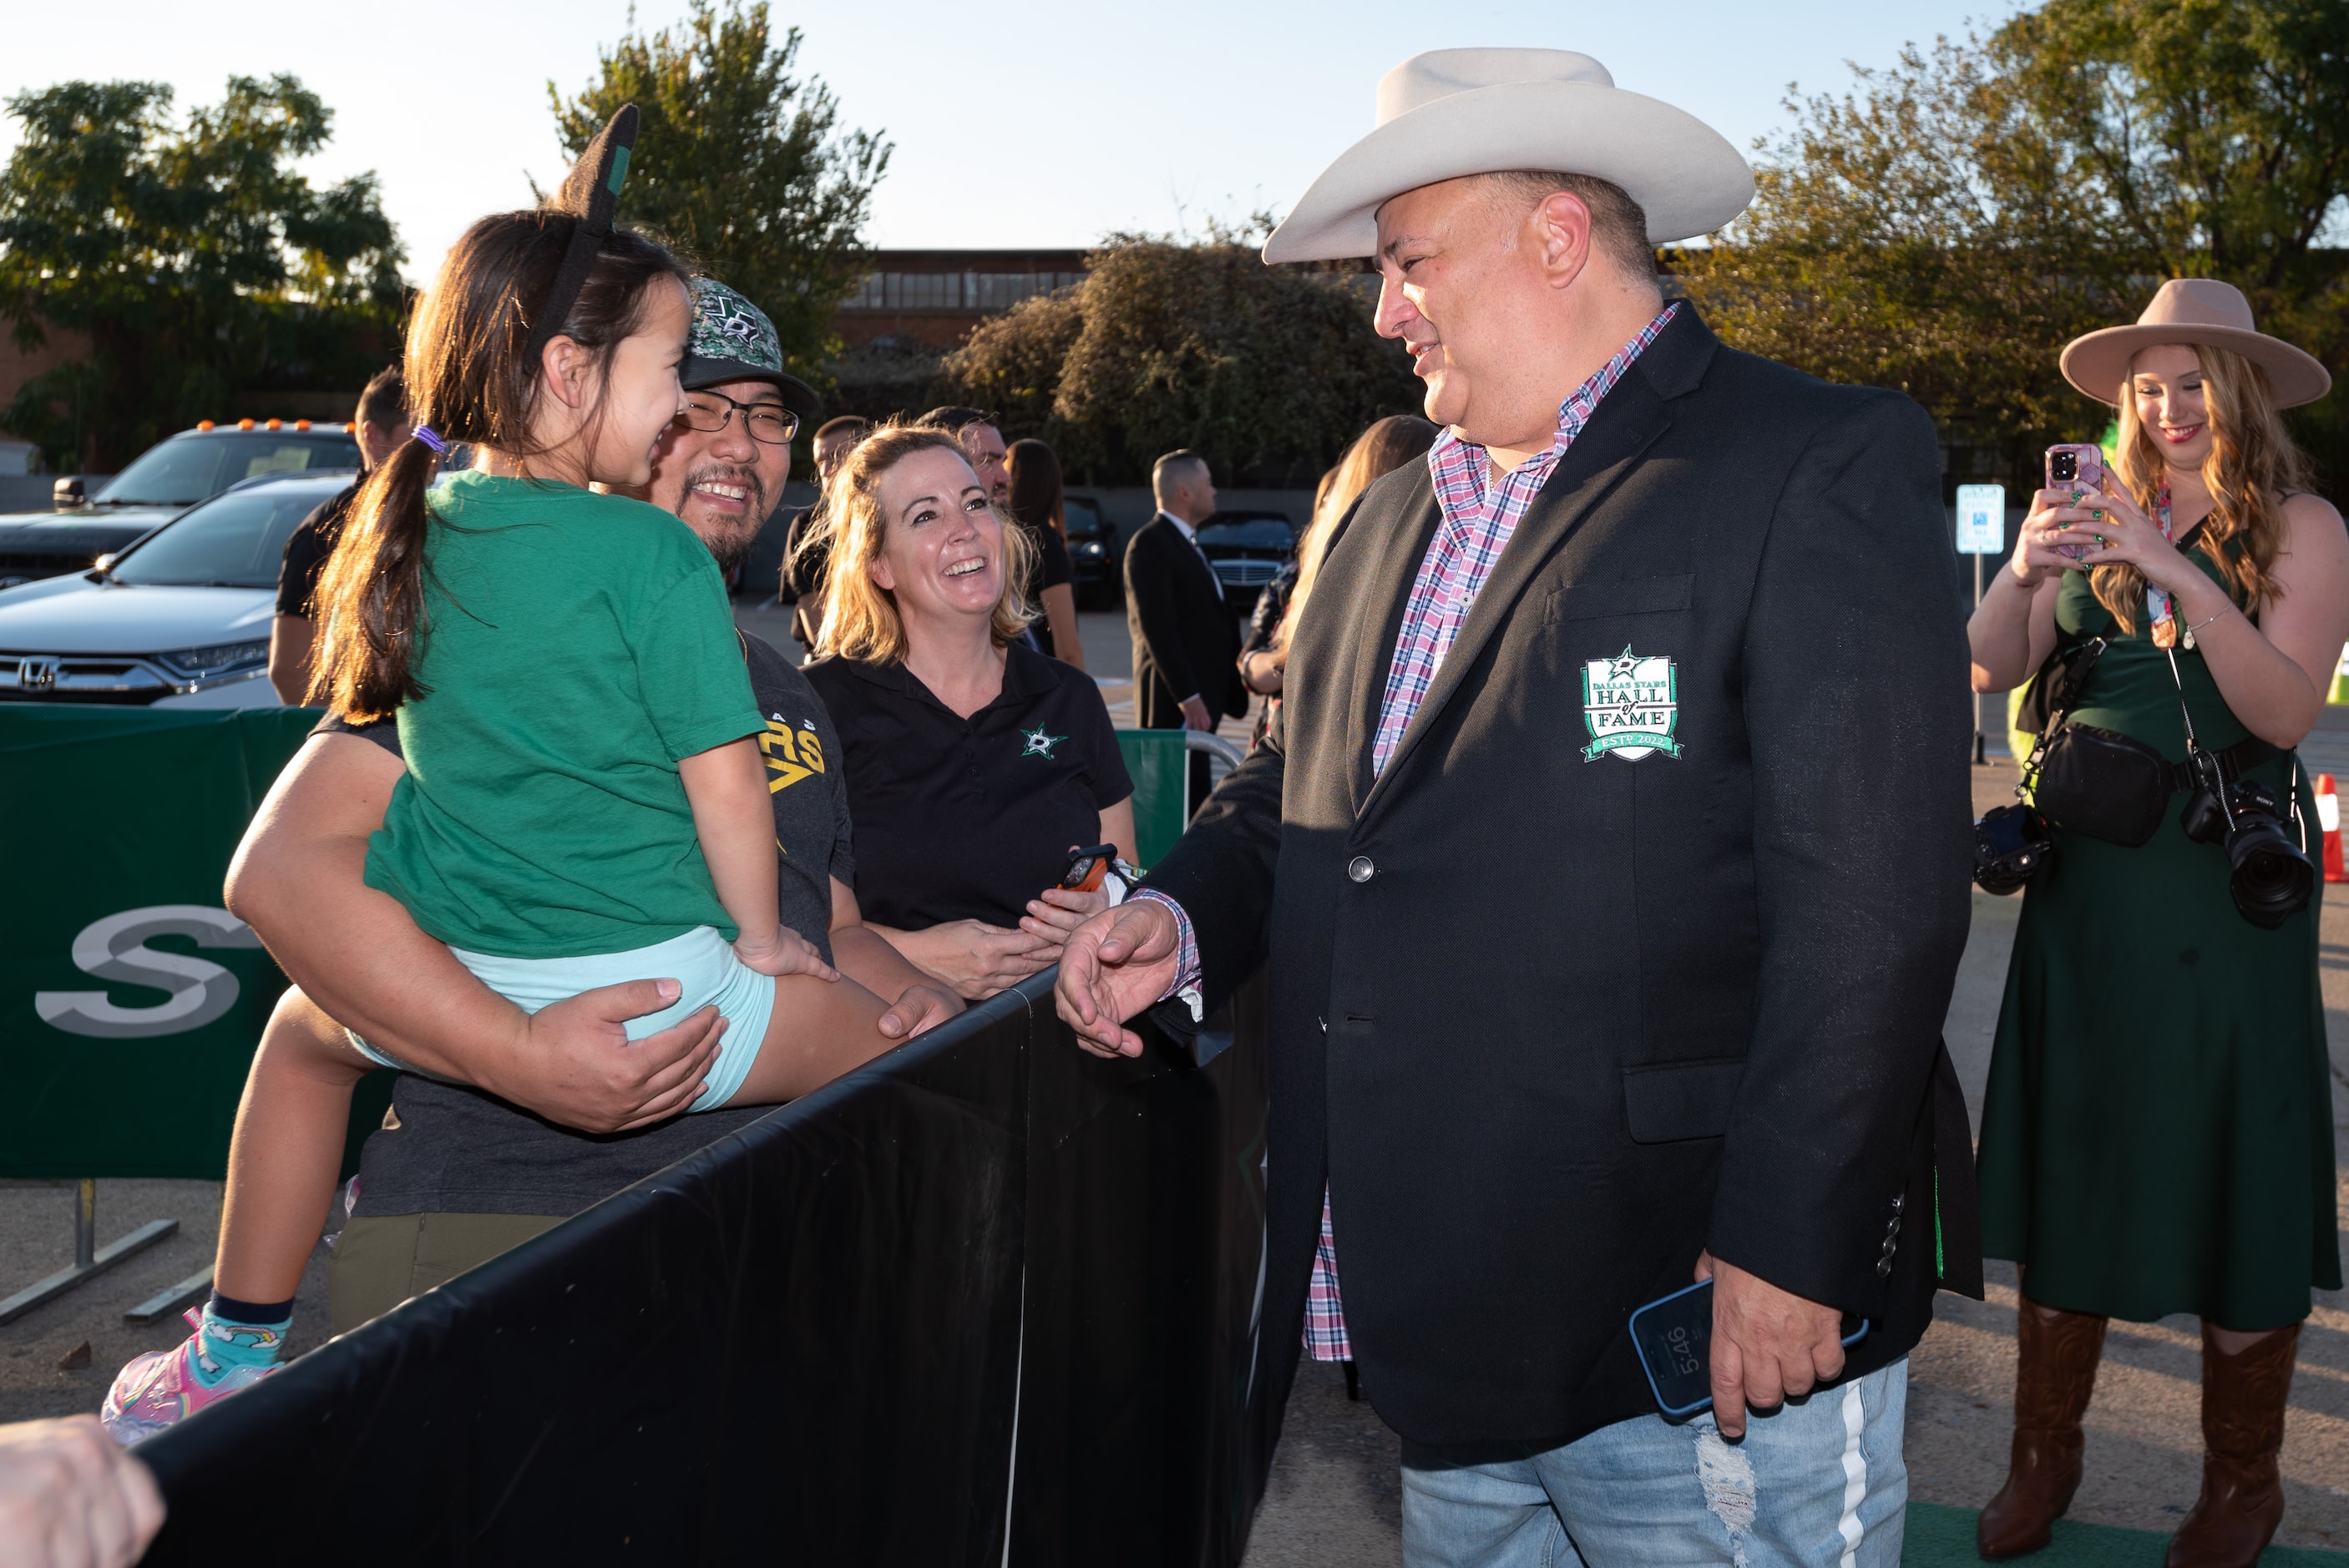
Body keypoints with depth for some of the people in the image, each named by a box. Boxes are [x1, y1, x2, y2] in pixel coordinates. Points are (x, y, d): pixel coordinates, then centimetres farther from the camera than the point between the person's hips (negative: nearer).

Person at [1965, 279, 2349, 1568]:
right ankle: (2044, 1453, 20)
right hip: (2083, 876, 3)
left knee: (2229, 1166, 4)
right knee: (2068, 1161, 8)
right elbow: (1991, 670, 0)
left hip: (2220, 885, -3)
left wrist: (2176, 573, -22)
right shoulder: (2097, 517, 9)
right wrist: (2023, 568, -19)